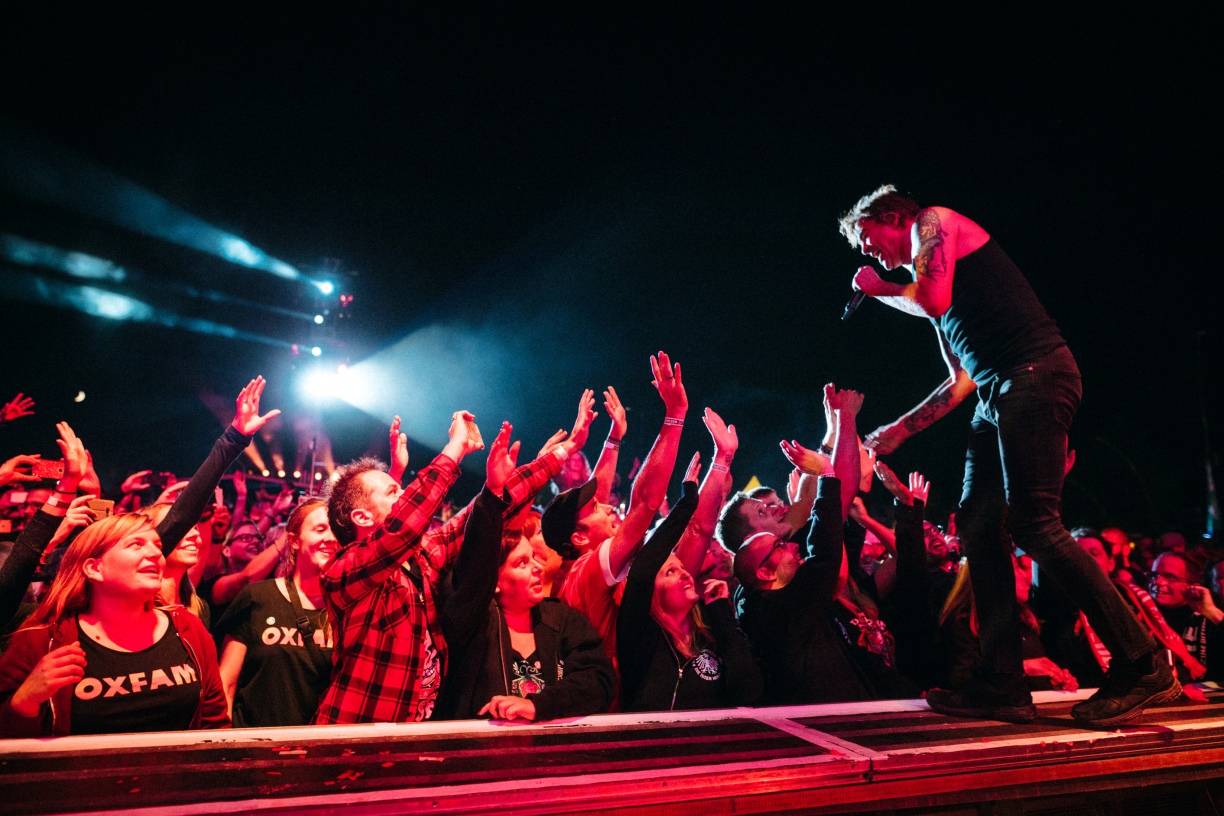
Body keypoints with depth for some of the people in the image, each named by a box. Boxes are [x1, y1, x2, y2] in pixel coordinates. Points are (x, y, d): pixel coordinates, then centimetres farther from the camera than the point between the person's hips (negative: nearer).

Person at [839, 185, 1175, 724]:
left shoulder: (935, 222, 5)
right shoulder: (932, 286, 27)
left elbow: (934, 302, -14)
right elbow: (961, 383, 25)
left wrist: (880, 289, 5)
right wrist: (899, 430, 23)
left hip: (1034, 376, -9)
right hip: (996, 397, 9)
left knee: (1033, 524, -14)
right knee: (976, 526, 1)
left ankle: (1142, 667, -4)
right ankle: (1003, 685, 3)